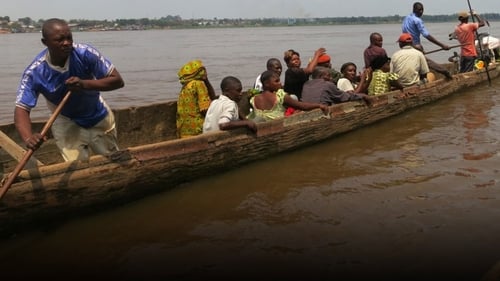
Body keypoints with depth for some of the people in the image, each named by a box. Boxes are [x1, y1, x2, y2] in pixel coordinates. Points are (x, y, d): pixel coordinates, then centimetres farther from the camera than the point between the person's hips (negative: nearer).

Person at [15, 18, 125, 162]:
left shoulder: (85, 53, -27)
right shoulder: (35, 73, -26)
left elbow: (118, 81, -24)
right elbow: (21, 108, -28)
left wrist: (84, 84, -40)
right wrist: (28, 138, -49)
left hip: (99, 118, 2)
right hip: (67, 123, -1)